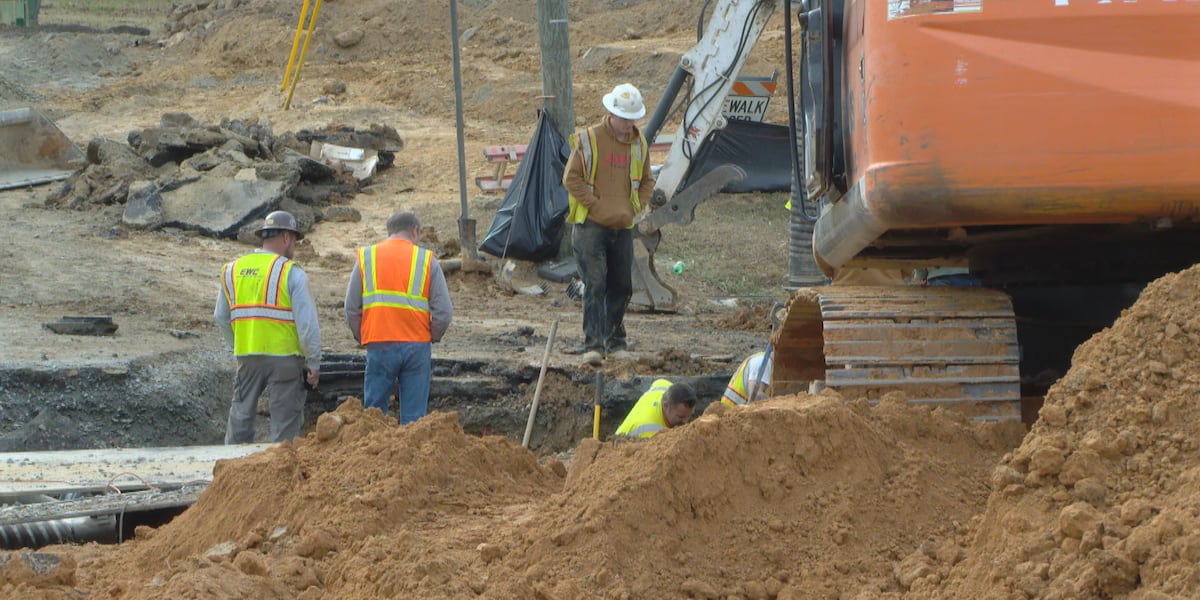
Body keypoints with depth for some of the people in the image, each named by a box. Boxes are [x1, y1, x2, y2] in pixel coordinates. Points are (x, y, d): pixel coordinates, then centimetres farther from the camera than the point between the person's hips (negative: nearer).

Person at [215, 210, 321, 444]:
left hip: (246, 356, 4)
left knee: (241, 416, 12)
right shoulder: (291, 273, -8)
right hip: (284, 356, -4)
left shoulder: (232, 270, 8)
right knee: (285, 423, 2)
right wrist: (313, 363, -2)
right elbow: (307, 322, -10)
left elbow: (221, 319, 15)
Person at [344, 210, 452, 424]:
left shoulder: (365, 257, 6)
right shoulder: (427, 260, 3)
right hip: (417, 346, 0)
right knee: (414, 417, 4)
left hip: (379, 347, 0)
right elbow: (443, 312, 0)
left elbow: (351, 308, 5)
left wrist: (361, 338, 17)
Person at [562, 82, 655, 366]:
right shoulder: (588, 140, -5)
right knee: (595, 284, -12)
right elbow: (571, 178, -7)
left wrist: (635, 207, 7)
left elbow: (647, 181, 23)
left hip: (623, 226, 5)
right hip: (591, 225, -5)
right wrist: (595, 205, -11)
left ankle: (616, 342, 19)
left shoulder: (639, 144, 11)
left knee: (621, 286, 9)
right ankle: (593, 344, -15)